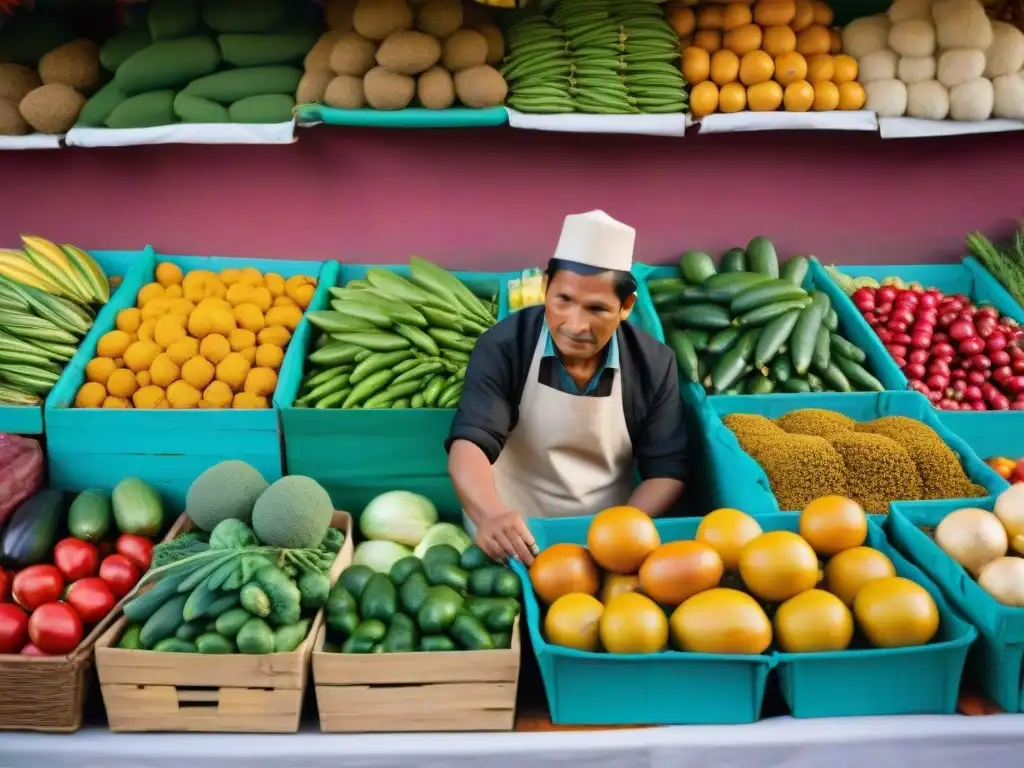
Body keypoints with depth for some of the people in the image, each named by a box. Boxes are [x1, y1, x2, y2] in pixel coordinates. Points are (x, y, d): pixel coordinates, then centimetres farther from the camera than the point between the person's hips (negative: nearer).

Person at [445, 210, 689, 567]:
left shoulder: (654, 364, -5)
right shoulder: (504, 346, -13)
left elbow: (667, 469, -1)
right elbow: (469, 443, -22)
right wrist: (489, 516, -42)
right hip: (515, 534, -1)